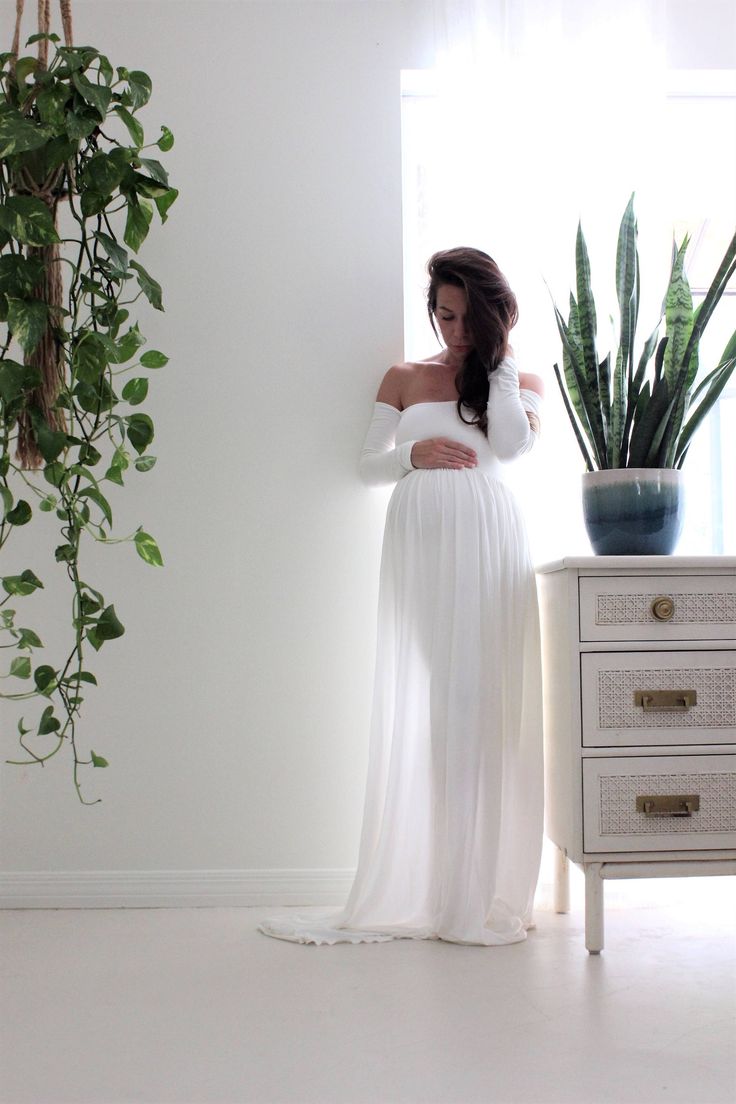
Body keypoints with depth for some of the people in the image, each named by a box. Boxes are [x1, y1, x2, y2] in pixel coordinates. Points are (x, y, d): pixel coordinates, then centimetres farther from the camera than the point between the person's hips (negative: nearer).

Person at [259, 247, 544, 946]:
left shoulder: (521, 381, 14)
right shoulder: (404, 379, 17)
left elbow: (513, 444, -5)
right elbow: (368, 464, 15)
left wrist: (502, 358, 2)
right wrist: (413, 453, -4)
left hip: (488, 540, 0)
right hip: (419, 540, 1)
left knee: (484, 698, -6)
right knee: (418, 702, -5)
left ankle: (485, 891, 1)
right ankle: (420, 888, 0)